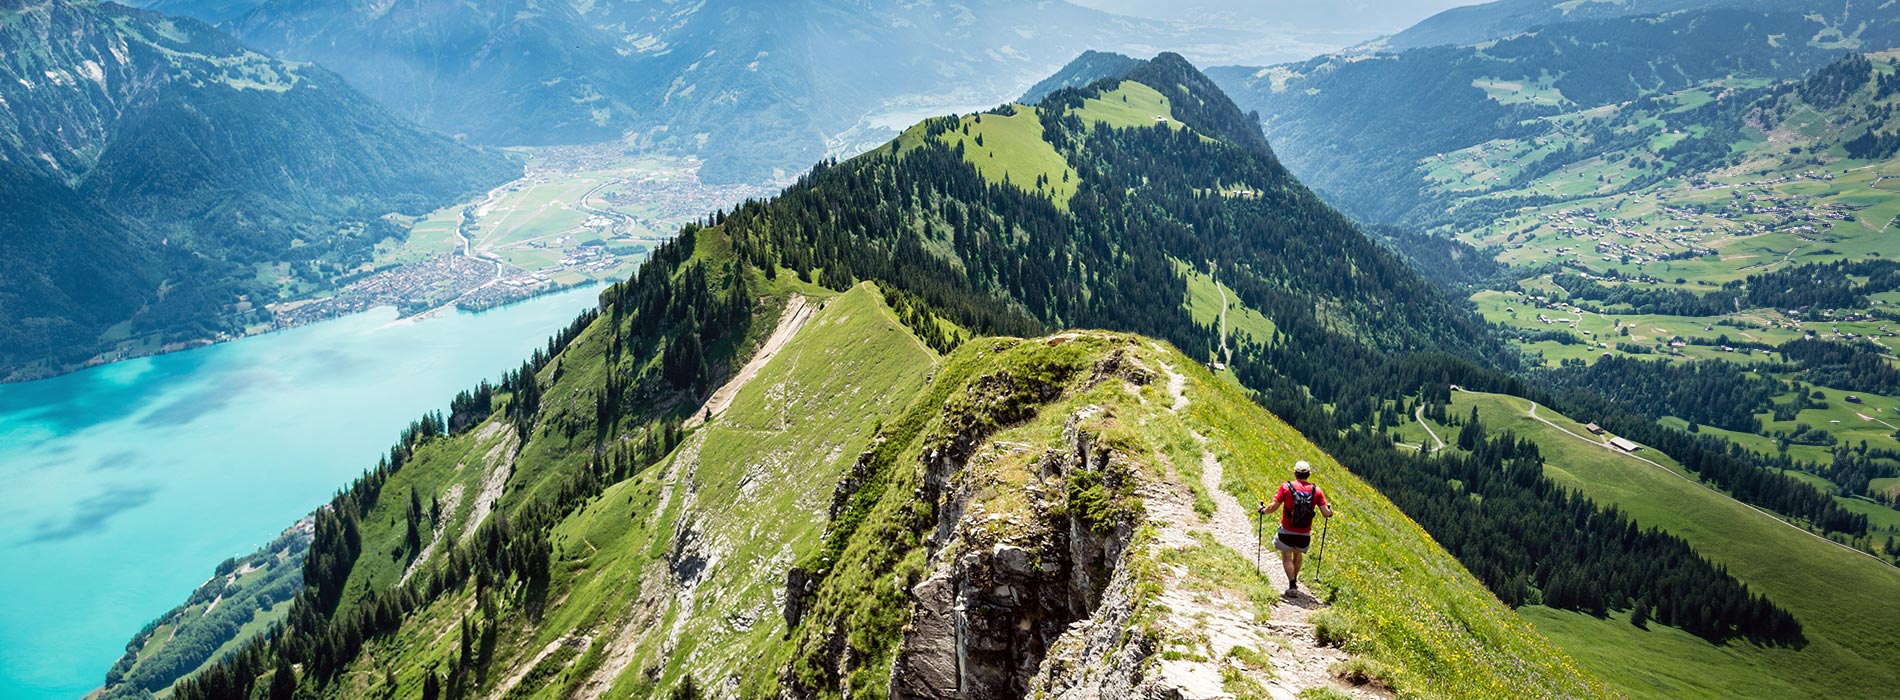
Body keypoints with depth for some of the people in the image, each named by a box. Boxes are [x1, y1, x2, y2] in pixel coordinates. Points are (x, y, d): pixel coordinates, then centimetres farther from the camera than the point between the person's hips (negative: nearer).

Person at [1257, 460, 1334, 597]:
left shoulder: (1286, 487, -11)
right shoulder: (1316, 490, -6)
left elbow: (1274, 507, -10)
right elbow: (1326, 513, -5)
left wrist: (1263, 510, 9)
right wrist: (1330, 511, 18)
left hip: (1287, 531, -3)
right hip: (1304, 534, 3)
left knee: (1287, 557, 9)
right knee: (1298, 554, 27)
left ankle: (1292, 585, -1)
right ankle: (1294, 580, 41)